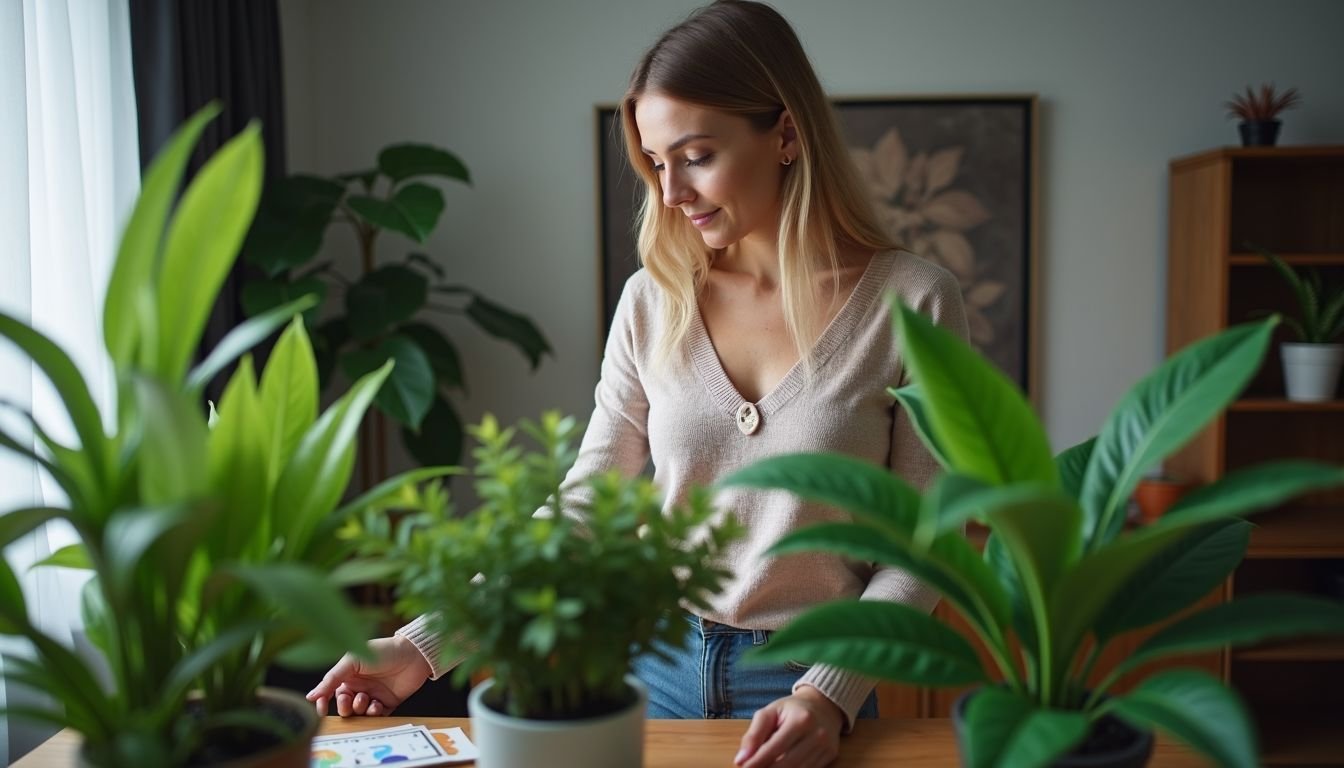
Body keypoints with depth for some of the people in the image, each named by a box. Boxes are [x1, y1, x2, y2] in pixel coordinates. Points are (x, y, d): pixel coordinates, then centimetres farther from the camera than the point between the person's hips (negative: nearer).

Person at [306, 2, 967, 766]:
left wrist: (830, 695, -21)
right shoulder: (654, 302, -5)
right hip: (660, 666, 3)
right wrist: (423, 648, -10)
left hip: (809, 685, -2)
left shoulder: (911, 302, -13)